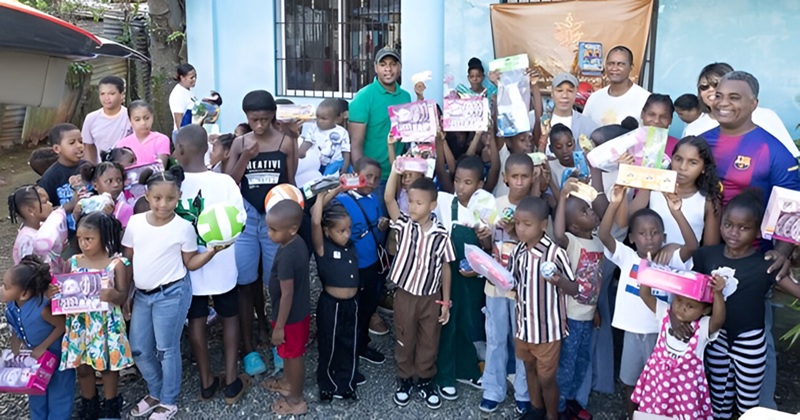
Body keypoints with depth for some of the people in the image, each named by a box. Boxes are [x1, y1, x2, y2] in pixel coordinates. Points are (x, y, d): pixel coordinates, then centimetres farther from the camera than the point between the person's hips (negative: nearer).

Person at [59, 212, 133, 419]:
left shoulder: (116, 263, -11)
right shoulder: (73, 262, 0)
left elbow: (122, 298, -11)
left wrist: (113, 295, -33)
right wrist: (54, 292, -14)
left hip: (106, 323, -4)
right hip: (80, 323, 4)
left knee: (108, 365, 10)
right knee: (82, 367, 14)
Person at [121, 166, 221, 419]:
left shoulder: (183, 227, -11)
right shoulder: (135, 222, -1)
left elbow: (191, 263, -5)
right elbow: (126, 259, 8)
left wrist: (213, 249, -20)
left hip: (171, 294, -5)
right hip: (142, 294, 5)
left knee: (166, 349, 5)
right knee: (138, 349, 15)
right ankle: (155, 393, 37)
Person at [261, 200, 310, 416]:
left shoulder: (286, 256, -33)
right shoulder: (298, 243, -5)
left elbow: (287, 294, -27)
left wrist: (279, 326, -17)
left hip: (291, 316, -8)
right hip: (300, 310, 8)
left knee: (293, 355, 11)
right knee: (288, 353, 28)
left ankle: (296, 400, 30)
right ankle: (288, 382, 51)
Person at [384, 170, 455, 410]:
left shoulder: (441, 234, -9)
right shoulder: (404, 224, -8)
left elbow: (446, 268, -2)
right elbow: (388, 199, -23)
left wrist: (446, 301, -1)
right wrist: (396, 171, -33)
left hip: (431, 297, 0)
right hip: (405, 295, 0)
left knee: (429, 342, 14)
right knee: (404, 340, 14)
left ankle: (425, 381, 33)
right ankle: (405, 380, 32)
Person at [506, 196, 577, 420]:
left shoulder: (555, 253, -21)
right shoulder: (517, 252, -4)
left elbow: (574, 289, -14)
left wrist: (558, 280, -34)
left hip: (547, 328, -6)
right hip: (524, 324, 6)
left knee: (546, 377, 9)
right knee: (530, 368, 24)